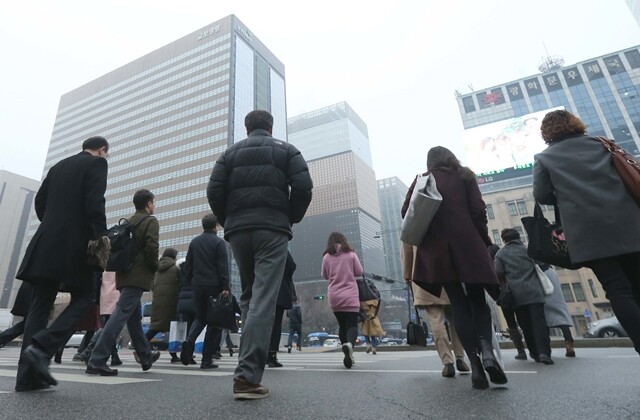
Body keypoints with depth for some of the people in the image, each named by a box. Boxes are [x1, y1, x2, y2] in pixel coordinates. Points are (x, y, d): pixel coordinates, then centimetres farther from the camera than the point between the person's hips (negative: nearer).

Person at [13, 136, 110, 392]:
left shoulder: (59, 165, 21)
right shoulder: (97, 163, -1)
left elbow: (40, 200, 20)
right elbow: (94, 200, -14)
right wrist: (100, 234, -10)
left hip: (46, 243, 7)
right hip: (74, 243, -7)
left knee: (40, 304, 7)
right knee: (83, 297, 4)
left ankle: (28, 376, 7)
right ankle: (41, 347, -14)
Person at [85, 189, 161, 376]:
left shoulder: (128, 222, 17)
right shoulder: (151, 221, -4)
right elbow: (151, 248, -16)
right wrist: (155, 268, -3)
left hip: (124, 274, 8)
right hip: (138, 276, -8)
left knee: (134, 316, 14)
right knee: (121, 314, -10)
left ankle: (146, 356, 26)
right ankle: (97, 360, -13)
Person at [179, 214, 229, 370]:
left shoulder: (194, 242, 11)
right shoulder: (218, 242, -6)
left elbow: (188, 265, 14)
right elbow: (223, 267, -12)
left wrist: (189, 284, 19)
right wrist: (225, 288, -11)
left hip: (197, 285, 5)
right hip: (214, 286, -5)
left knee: (200, 318, 19)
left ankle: (189, 340, -8)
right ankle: (207, 360, 5)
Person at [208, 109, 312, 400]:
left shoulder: (231, 152, 16)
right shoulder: (286, 150, 10)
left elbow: (214, 191, 3)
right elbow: (303, 186, -4)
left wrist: (229, 222, 15)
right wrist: (291, 219, 9)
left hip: (238, 231, 3)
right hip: (272, 229, -3)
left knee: (248, 297, 15)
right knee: (263, 299, -7)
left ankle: (249, 366, 19)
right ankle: (248, 375, -13)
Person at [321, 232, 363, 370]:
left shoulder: (326, 257, 3)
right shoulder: (351, 254, -1)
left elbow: (325, 276, 11)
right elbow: (359, 272, 3)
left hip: (334, 296, 2)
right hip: (350, 296, -2)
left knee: (342, 325, 15)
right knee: (352, 325, -4)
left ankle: (348, 354, 12)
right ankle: (349, 344, -33)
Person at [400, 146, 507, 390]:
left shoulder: (421, 180, 10)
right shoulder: (464, 176, 10)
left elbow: (406, 212, 1)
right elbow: (478, 210, 0)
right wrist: (484, 241, 7)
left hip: (437, 249, 1)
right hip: (468, 245, 0)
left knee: (459, 305, 6)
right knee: (477, 300, 11)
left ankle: (475, 364, -2)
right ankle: (486, 350, -14)